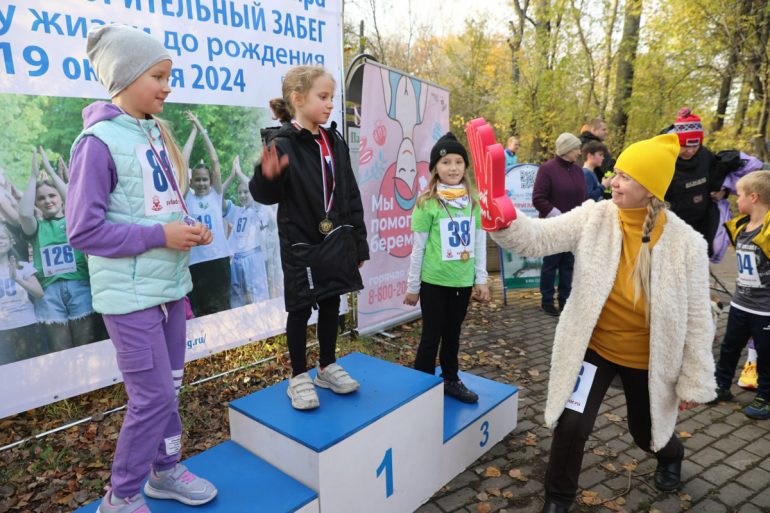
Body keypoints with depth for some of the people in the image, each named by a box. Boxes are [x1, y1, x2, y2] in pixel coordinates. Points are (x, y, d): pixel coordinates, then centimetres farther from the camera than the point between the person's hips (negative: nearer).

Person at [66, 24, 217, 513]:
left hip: (171, 285, 7)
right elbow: (84, 229, -17)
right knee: (154, 396, -1)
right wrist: (161, 236, -19)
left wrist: (188, 229, -2)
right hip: (131, 294, -7)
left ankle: (165, 469, 36)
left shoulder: (156, 133, 9)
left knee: (169, 386, 17)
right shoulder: (98, 141, -14)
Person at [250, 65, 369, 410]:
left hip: (336, 240, 6)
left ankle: (327, 368, 33)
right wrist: (267, 177, -39)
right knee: (300, 309, 6)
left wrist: (358, 242, 10)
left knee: (331, 304, 14)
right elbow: (266, 195, -16)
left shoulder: (335, 142, 6)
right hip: (301, 244, -6)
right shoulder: (282, 144, -13)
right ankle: (299, 377, 24)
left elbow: (351, 197, 9)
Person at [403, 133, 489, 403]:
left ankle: (451, 381, 35)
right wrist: (412, 286, -2)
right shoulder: (427, 203, -11)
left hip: (463, 280, 4)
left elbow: (480, 243, 6)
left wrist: (481, 279, 6)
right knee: (431, 336, 7)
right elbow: (418, 248, -7)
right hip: (434, 281, -4)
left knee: (452, 334, 18)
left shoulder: (473, 201, 1)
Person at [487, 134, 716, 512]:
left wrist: (695, 380, -5)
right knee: (572, 425, -7)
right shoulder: (593, 218, -15)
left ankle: (670, 455, 62)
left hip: (649, 359, 0)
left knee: (646, 431, 21)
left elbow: (696, 318, -9)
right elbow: (536, 238, -26)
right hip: (593, 348, 0)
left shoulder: (685, 242, -16)